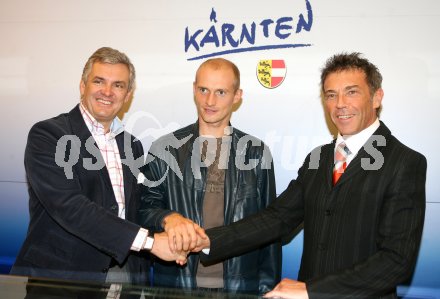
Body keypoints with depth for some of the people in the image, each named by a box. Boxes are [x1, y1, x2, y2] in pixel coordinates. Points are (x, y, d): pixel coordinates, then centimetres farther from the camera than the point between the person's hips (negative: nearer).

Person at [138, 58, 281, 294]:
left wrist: (268, 287, 1)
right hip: (176, 283, 0)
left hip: (240, 285, 1)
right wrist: (168, 218, -24)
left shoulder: (257, 152, 2)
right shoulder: (165, 149, 0)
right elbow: (145, 208, -2)